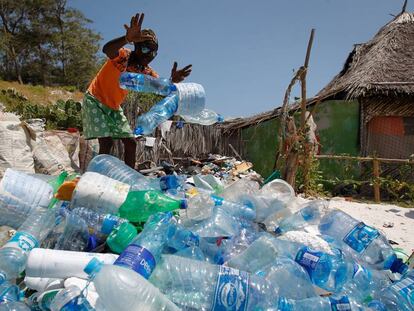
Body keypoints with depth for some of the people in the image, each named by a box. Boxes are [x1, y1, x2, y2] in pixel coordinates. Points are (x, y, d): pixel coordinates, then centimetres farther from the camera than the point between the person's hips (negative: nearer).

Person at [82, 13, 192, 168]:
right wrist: (127, 38, -65)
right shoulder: (122, 55, -21)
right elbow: (106, 49, -45)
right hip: (95, 100, -7)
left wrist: (172, 81, -42)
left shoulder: (146, 72, -5)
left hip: (114, 107, 7)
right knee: (107, 142, -19)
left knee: (131, 142, 2)